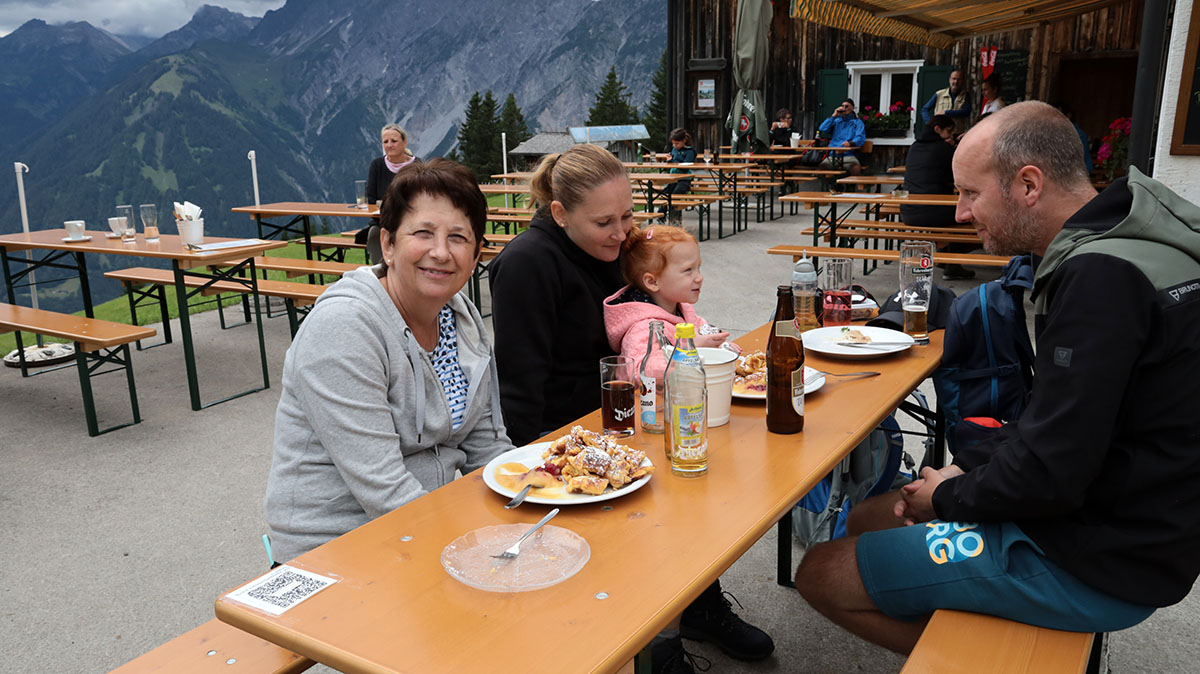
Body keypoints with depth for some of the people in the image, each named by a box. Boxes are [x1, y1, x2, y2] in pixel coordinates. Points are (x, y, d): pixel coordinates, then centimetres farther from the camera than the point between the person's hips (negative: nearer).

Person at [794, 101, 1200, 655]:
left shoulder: (1101, 277, -27)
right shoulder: (1102, 248, 6)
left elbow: (1049, 473, -27)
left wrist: (949, 497, -9)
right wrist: (966, 467, 5)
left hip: (1093, 565, -10)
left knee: (821, 574, -9)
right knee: (866, 519, 19)